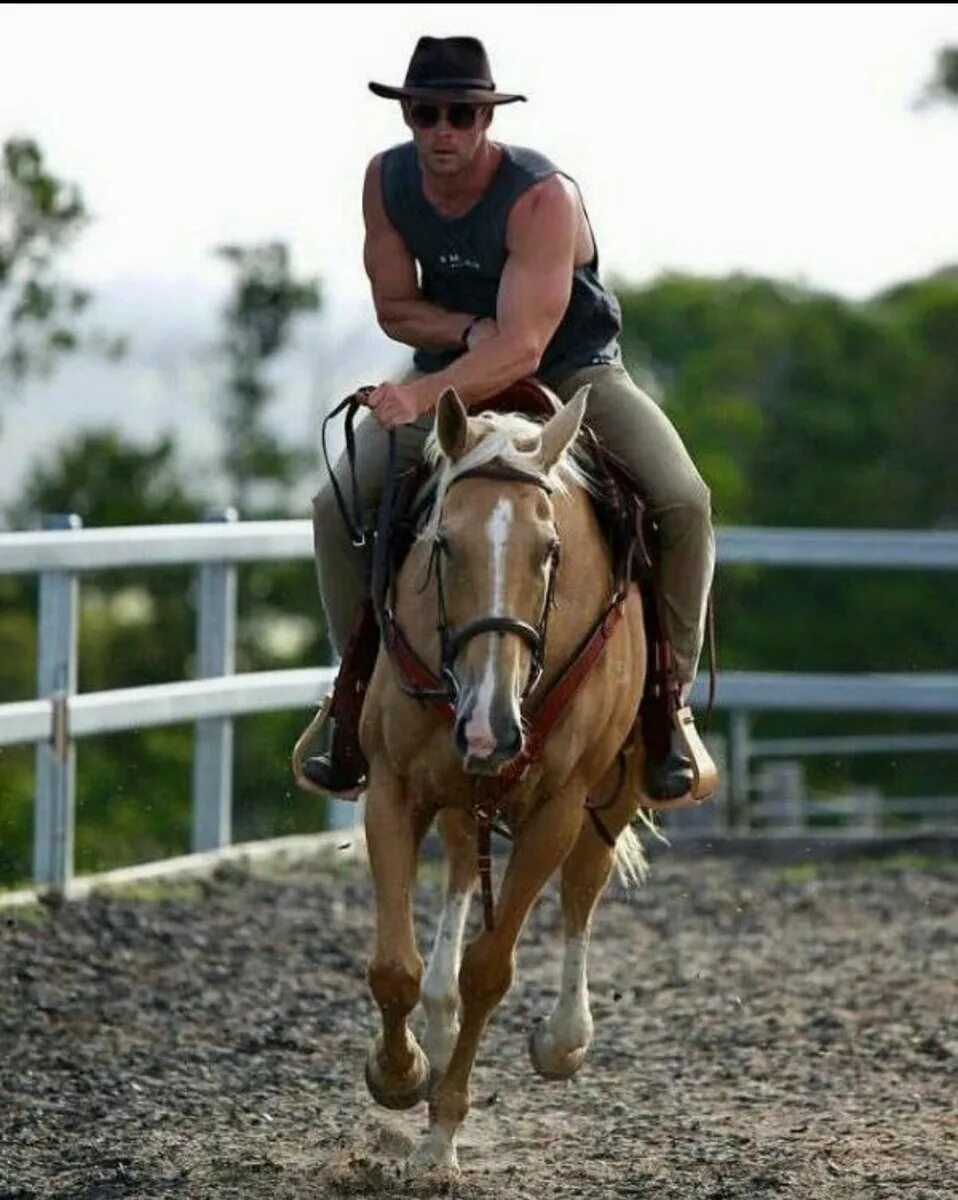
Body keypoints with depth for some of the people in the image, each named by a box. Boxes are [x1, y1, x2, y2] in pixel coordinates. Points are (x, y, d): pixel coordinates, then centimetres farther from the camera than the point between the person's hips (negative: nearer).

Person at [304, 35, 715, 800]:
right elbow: (395, 308, -4)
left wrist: (423, 395, -52)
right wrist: (472, 330, -24)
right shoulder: (387, 182, -13)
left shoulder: (543, 198, -29)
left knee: (683, 502, -26)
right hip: (456, 369, 4)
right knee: (337, 509, -15)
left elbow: (522, 347, -38)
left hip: (575, 372, -4)